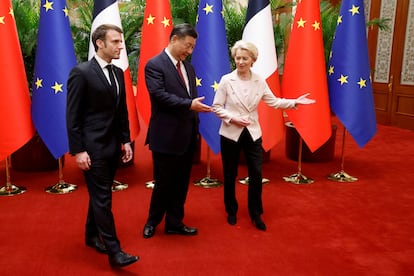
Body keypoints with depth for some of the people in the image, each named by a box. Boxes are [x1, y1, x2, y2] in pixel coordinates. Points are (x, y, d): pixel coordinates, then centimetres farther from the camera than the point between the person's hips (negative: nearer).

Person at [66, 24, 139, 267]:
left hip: (113, 145, 7)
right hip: (93, 147, -7)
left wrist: (126, 140, 10)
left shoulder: (118, 73, 9)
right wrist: (78, 150, -15)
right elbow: (72, 115, -12)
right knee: (102, 197, -3)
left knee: (100, 194, 17)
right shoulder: (81, 72, -12)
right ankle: (114, 250, 3)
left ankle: (92, 235, 34)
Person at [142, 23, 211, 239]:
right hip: (166, 136, -7)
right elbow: (159, 95, -21)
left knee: (181, 182, 14)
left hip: (187, 136, 7)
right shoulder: (154, 65, -9)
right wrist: (189, 105, -24)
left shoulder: (188, 67, 13)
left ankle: (174, 223, 28)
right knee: (163, 182, 5)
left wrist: (195, 127, 12)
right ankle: (152, 221, 27)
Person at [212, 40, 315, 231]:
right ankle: (231, 212, 29)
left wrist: (295, 102, -6)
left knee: (256, 174, 3)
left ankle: (255, 214, 21)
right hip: (230, 134, -2)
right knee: (230, 175, 9)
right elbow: (216, 107, -5)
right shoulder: (226, 80, -8)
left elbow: (273, 102, 4)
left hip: (252, 133, 2)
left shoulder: (259, 81, 0)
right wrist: (232, 118, -18)